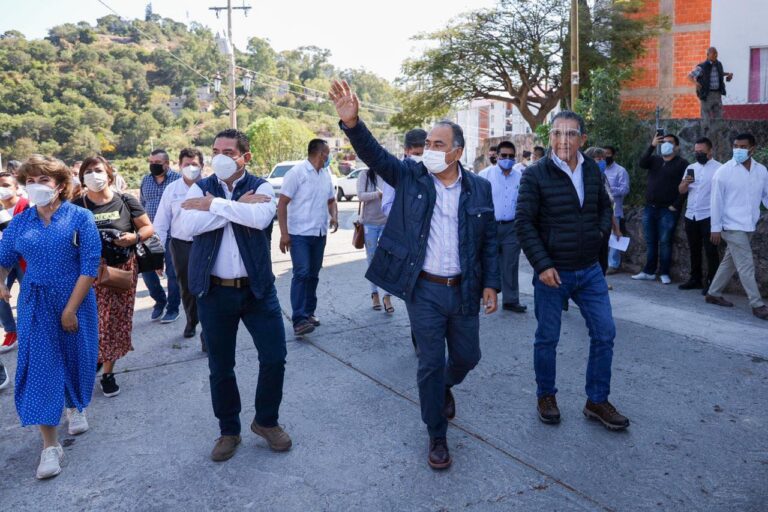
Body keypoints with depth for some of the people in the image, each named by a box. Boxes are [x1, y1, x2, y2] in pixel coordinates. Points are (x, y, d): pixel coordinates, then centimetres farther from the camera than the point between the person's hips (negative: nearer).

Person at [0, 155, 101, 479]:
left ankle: (75, 408, 43)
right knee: (40, 366, -2)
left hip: (75, 301, -2)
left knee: (74, 358, 13)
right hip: (35, 306, 2)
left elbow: (90, 266, -13)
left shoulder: (80, 218, -8)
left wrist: (70, 309, -15)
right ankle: (50, 445, 4)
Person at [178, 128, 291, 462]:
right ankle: (229, 431, 31)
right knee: (220, 367, 12)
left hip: (257, 288, -1)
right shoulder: (200, 188, 2)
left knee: (274, 357, 3)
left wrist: (213, 204, -20)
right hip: (214, 291, 1)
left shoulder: (260, 187, -1)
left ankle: (266, 421, 27)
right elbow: (188, 226, -17)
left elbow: (261, 217, -24)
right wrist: (237, 207, -18)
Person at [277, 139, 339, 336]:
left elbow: (331, 200, 22)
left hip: (319, 234, 7)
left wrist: (334, 216, -1)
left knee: (313, 275, 11)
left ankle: (309, 313, 22)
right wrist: (284, 233, -16)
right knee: (301, 274, -13)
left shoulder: (326, 175, 10)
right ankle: (299, 320, -14)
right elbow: (282, 204, -11)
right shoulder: (296, 172, -9)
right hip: (299, 234, -6)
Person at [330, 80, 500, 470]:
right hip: (424, 291, -2)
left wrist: (491, 284, 1)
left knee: (467, 356, 16)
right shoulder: (410, 177, -2)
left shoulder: (479, 188, 2)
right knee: (431, 363, 4)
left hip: (464, 291, 2)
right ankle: (437, 437, 22)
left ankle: (446, 387, 51)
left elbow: (490, 241, 6)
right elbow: (374, 155, -16)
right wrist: (352, 123, -33)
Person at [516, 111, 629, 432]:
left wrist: (602, 232, 3)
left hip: (589, 271, 5)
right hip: (552, 272, -5)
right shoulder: (535, 175, -11)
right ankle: (546, 397, 28)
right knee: (547, 338, 7)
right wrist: (542, 265, -18)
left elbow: (605, 206, 21)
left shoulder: (592, 171, 5)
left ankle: (597, 401, 21)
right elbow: (524, 223, -13)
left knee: (604, 334, 6)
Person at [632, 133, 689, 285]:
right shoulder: (655, 160, 13)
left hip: (668, 210, -5)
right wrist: (652, 146, -18)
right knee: (650, 242, 8)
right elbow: (642, 163, -8)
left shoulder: (682, 164, -1)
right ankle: (649, 271, 14)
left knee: (664, 242, -4)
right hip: (650, 208, 5)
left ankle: (664, 273, 4)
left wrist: (676, 205, -14)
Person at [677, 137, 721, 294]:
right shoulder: (691, 167, 12)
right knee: (694, 249, 11)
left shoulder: (719, 168, -4)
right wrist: (686, 183, -13)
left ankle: (712, 283, 1)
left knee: (710, 250, -3)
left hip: (708, 216, -5)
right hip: (690, 215, 6)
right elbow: (681, 191, 8)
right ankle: (695, 279, 20)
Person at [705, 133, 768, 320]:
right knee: (746, 266, -6)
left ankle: (713, 294, 28)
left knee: (730, 262, 15)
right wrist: (716, 228, -9)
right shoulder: (724, 171, -9)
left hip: (749, 227, 6)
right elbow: (716, 201, -7)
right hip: (733, 226, -5)